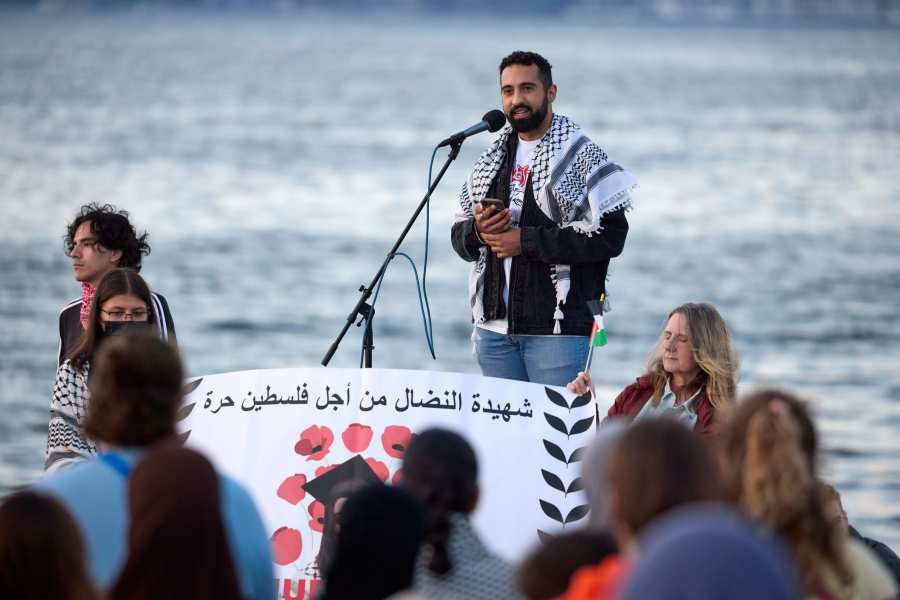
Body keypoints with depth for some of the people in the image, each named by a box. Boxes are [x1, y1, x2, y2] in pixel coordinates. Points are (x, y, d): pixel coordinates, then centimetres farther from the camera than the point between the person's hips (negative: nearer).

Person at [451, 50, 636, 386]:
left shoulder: (582, 156, -3)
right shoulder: (492, 161, 17)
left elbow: (609, 236, -13)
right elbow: (459, 237, 20)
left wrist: (527, 240, -15)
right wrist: (477, 231, -6)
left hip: (557, 328, -6)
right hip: (494, 327, 6)